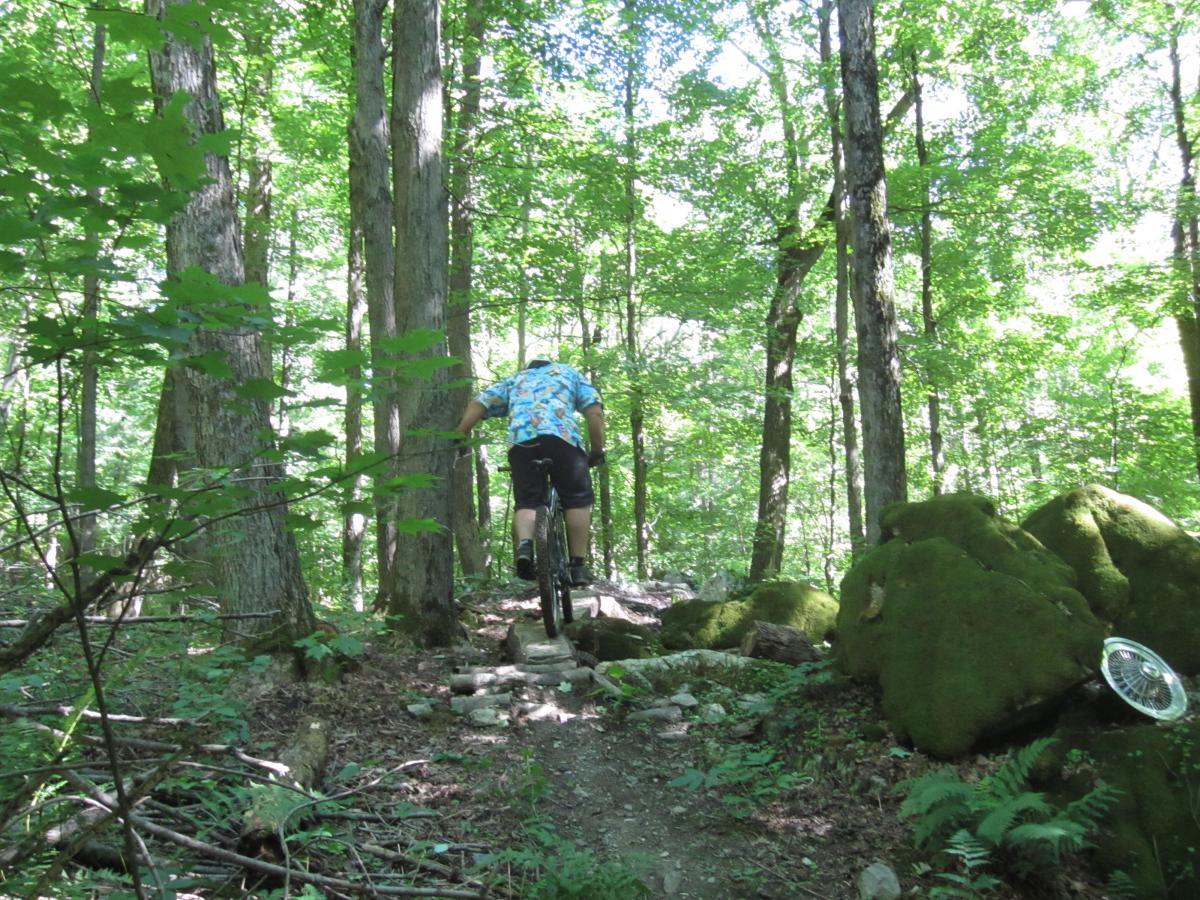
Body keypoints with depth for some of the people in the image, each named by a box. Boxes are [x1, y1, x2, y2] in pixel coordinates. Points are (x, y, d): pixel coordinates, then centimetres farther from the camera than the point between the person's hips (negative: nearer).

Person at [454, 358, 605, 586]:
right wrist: (597, 452, 21)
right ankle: (577, 565, 4)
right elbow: (595, 413, 17)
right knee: (578, 500, 10)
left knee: (527, 502, 9)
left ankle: (524, 545, -20)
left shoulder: (515, 379, 35)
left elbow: (477, 406, 20)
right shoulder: (569, 373, 33)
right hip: (562, 436, -1)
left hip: (520, 440, 2)